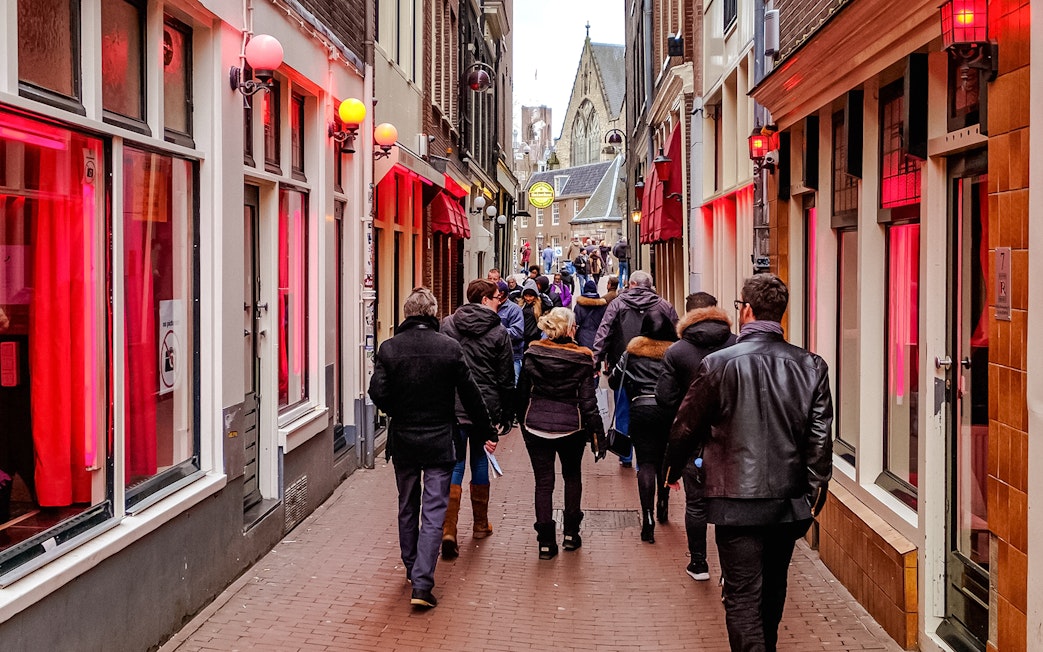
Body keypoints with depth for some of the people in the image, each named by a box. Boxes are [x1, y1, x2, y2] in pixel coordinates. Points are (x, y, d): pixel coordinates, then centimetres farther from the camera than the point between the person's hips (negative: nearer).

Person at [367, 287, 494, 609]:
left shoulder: (389, 348, -6)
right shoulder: (450, 347, -8)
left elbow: (378, 393, -11)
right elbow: (470, 395, -4)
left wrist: (399, 412, 10)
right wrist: (486, 432, 7)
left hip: (402, 440, 2)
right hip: (439, 441, -2)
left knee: (407, 508, 19)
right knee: (433, 513, -1)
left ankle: (412, 569, 33)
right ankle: (422, 584, -9)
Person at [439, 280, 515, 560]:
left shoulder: (447, 325, 2)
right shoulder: (499, 332, -3)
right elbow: (506, 379, 1)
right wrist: (507, 415, 9)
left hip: (451, 407, 1)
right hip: (485, 407, -1)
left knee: (454, 465, 2)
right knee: (480, 462, 14)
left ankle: (448, 530, -12)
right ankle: (480, 524, 27)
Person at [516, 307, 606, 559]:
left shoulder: (532, 354, -4)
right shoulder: (582, 359, -9)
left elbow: (522, 392, 3)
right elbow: (588, 401, -8)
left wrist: (523, 422, 16)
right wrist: (597, 433, -1)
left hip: (536, 424, 1)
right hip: (571, 426, -1)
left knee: (543, 481, 6)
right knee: (572, 476, 21)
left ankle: (546, 541, 5)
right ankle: (570, 533, 23)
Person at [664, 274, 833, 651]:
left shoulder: (718, 364, -13)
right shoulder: (811, 366, -3)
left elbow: (686, 428, -2)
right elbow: (821, 439, -4)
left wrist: (673, 468, 17)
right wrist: (814, 497, 5)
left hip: (738, 503, -4)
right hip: (789, 503, 5)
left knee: (743, 598, 2)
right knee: (772, 592, 23)